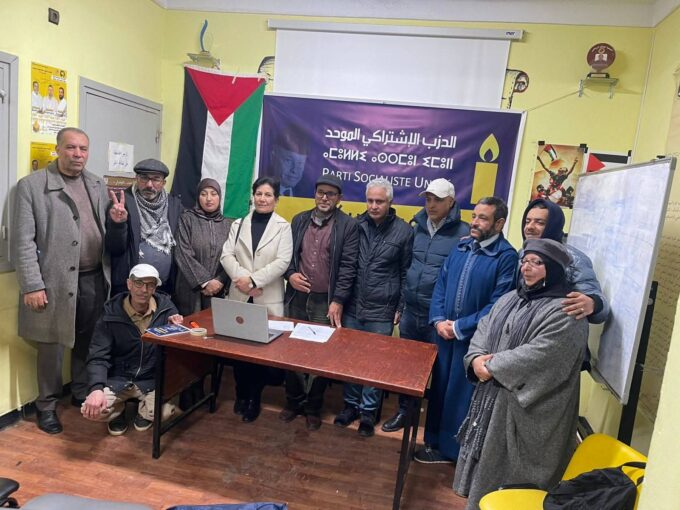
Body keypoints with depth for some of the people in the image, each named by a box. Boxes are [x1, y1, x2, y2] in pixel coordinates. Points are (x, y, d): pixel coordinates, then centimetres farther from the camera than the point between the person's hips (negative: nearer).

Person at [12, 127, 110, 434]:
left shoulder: (97, 185, 11)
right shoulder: (31, 185, -5)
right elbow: (23, 241, -9)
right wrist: (32, 285, -13)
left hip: (94, 279, 5)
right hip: (56, 281, -4)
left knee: (89, 342, 15)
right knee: (52, 346, 7)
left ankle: (82, 393, 34)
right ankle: (47, 405, 25)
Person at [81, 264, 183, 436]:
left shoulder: (165, 307, -6)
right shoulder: (111, 314, -9)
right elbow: (98, 357, -13)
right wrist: (96, 388, -31)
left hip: (153, 379, 0)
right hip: (118, 379, 1)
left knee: (165, 412, -26)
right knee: (91, 409, -24)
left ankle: (144, 409, 12)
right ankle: (118, 410, 13)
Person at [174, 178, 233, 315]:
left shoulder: (228, 224, 10)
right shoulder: (187, 218, 1)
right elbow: (183, 254, -8)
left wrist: (220, 281, -12)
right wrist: (205, 282, -12)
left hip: (219, 291, 2)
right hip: (191, 289, -2)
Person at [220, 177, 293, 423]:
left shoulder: (283, 227, 0)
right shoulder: (238, 225, 10)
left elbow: (282, 262, -10)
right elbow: (226, 255, 1)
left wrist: (254, 280, -17)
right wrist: (241, 278, -15)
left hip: (268, 299, -3)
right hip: (239, 297, 3)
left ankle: (254, 399, 21)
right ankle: (241, 395, 29)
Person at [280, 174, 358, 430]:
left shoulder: (348, 225, -4)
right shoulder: (299, 220, 9)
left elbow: (348, 266, -8)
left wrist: (338, 301, -13)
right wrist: (290, 275, -7)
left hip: (326, 301, -3)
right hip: (297, 297, 4)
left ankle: (313, 407, 24)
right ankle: (293, 401, 30)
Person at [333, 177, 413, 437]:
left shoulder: (404, 231, -3)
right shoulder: (355, 225, 2)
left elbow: (406, 274, 3)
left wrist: (401, 308, 1)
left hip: (382, 312, -2)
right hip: (352, 307, 2)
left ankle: (368, 411, 24)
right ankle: (351, 404, 29)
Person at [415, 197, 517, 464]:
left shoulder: (507, 257, -13)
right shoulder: (460, 247, 7)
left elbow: (498, 305, -17)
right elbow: (440, 285, 8)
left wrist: (460, 327, -15)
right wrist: (439, 320, -6)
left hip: (474, 340, -6)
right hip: (445, 334, 6)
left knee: (461, 395, 9)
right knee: (439, 388, 17)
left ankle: (452, 450, 29)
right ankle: (435, 442, 35)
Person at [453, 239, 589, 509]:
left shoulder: (565, 312, -16)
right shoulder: (511, 298, 10)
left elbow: (538, 356, -25)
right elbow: (484, 329, 8)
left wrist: (492, 367, -19)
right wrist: (476, 357, -12)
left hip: (524, 407, -7)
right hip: (492, 394, 8)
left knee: (503, 470, 6)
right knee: (483, 458, 19)